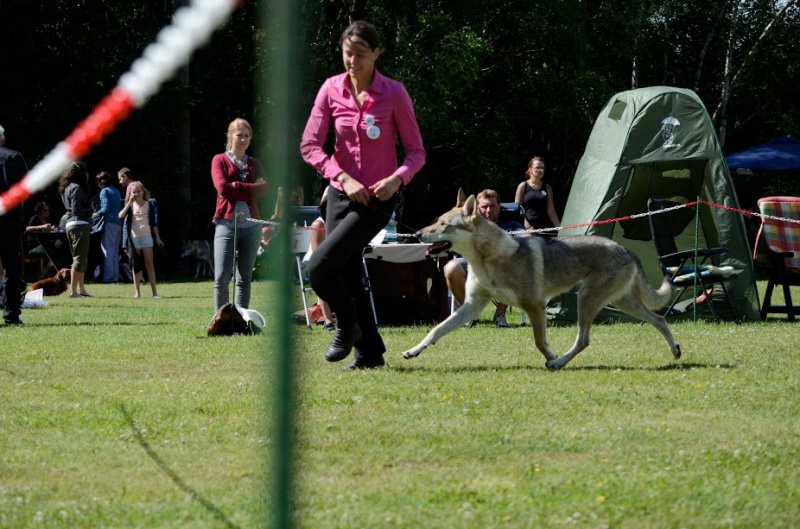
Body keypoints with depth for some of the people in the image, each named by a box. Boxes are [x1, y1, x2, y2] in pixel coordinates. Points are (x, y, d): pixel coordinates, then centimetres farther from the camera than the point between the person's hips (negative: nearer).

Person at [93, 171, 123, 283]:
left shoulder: (104, 191, -6)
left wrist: (96, 214, -2)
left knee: (108, 251, -5)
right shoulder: (116, 191, 17)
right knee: (115, 252, 12)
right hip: (118, 223, 8)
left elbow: (106, 208, -16)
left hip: (109, 223, -8)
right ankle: (115, 277, 12)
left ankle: (108, 277, -8)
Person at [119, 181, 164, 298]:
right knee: (136, 265, 3)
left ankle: (154, 292, -3)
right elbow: (121, 215, -13)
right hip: (134, 238, 1)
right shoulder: (130, 206, 5)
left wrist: (157, 237, 4)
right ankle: (137, 292, 5)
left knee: (149, 264, -2)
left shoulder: (149, 204, 4)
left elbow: (154, 222, 6)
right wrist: (129, 203, -14)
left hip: (147, 237, -1)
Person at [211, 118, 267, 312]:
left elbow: (264, 188, -1)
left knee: (244, 279, 4)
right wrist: (250, 189, -3)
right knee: (222, 277, -11)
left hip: (251, 225, 3)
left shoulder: (254, 164, 16)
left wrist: (236, 187, -8)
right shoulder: (220, 161, 7)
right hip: (226, 223, -3)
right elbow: (222, 188, -8)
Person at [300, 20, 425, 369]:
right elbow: (309, 145, -5)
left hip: (377, 199, -4)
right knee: (347, 275, 7)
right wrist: (342, 176, -18)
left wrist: (397, 179, -24)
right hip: (341, 193, 4)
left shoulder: (393, 94, -10)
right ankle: (369, 351, 22)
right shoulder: (331, 90, -2)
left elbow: (416, 152, -5)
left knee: (319, 266, -18)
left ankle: (347, 325, 7)